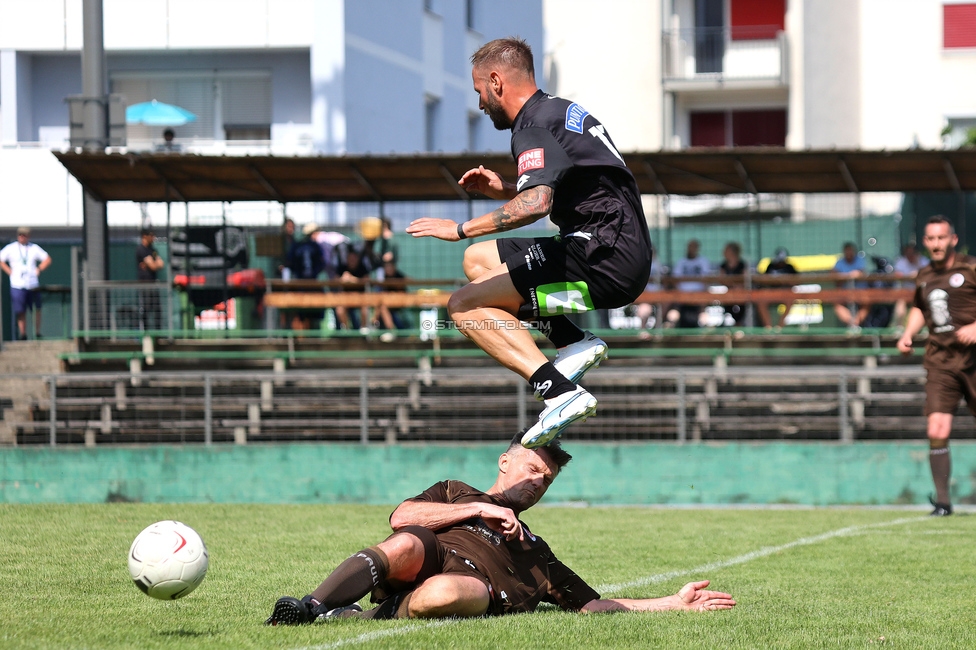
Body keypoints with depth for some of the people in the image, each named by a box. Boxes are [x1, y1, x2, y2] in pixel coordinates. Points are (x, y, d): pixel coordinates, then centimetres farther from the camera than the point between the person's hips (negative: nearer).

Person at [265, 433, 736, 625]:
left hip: (477, 583, 0)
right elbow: (402, 516, 16)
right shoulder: (455, 493, 37)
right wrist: (479, 508, 13)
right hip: (430, 557, 0)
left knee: (445, 592, -40)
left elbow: (593, 604, 34)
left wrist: (677, 603, 28)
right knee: (407, 545, -39)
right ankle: (311, 607, -47)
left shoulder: (535, 552, 42)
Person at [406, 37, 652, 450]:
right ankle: (573, 342, 7)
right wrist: (505, 190, 21)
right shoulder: (562, 111, 20)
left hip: (605, 258, -10)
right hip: (624, 255, 10)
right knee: (477, 260, 22)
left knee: (465, 305, -11)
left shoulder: (534, 126, -11)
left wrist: (461, 228, -19)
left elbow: (536, 204, -28)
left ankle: (560, 392, -24)